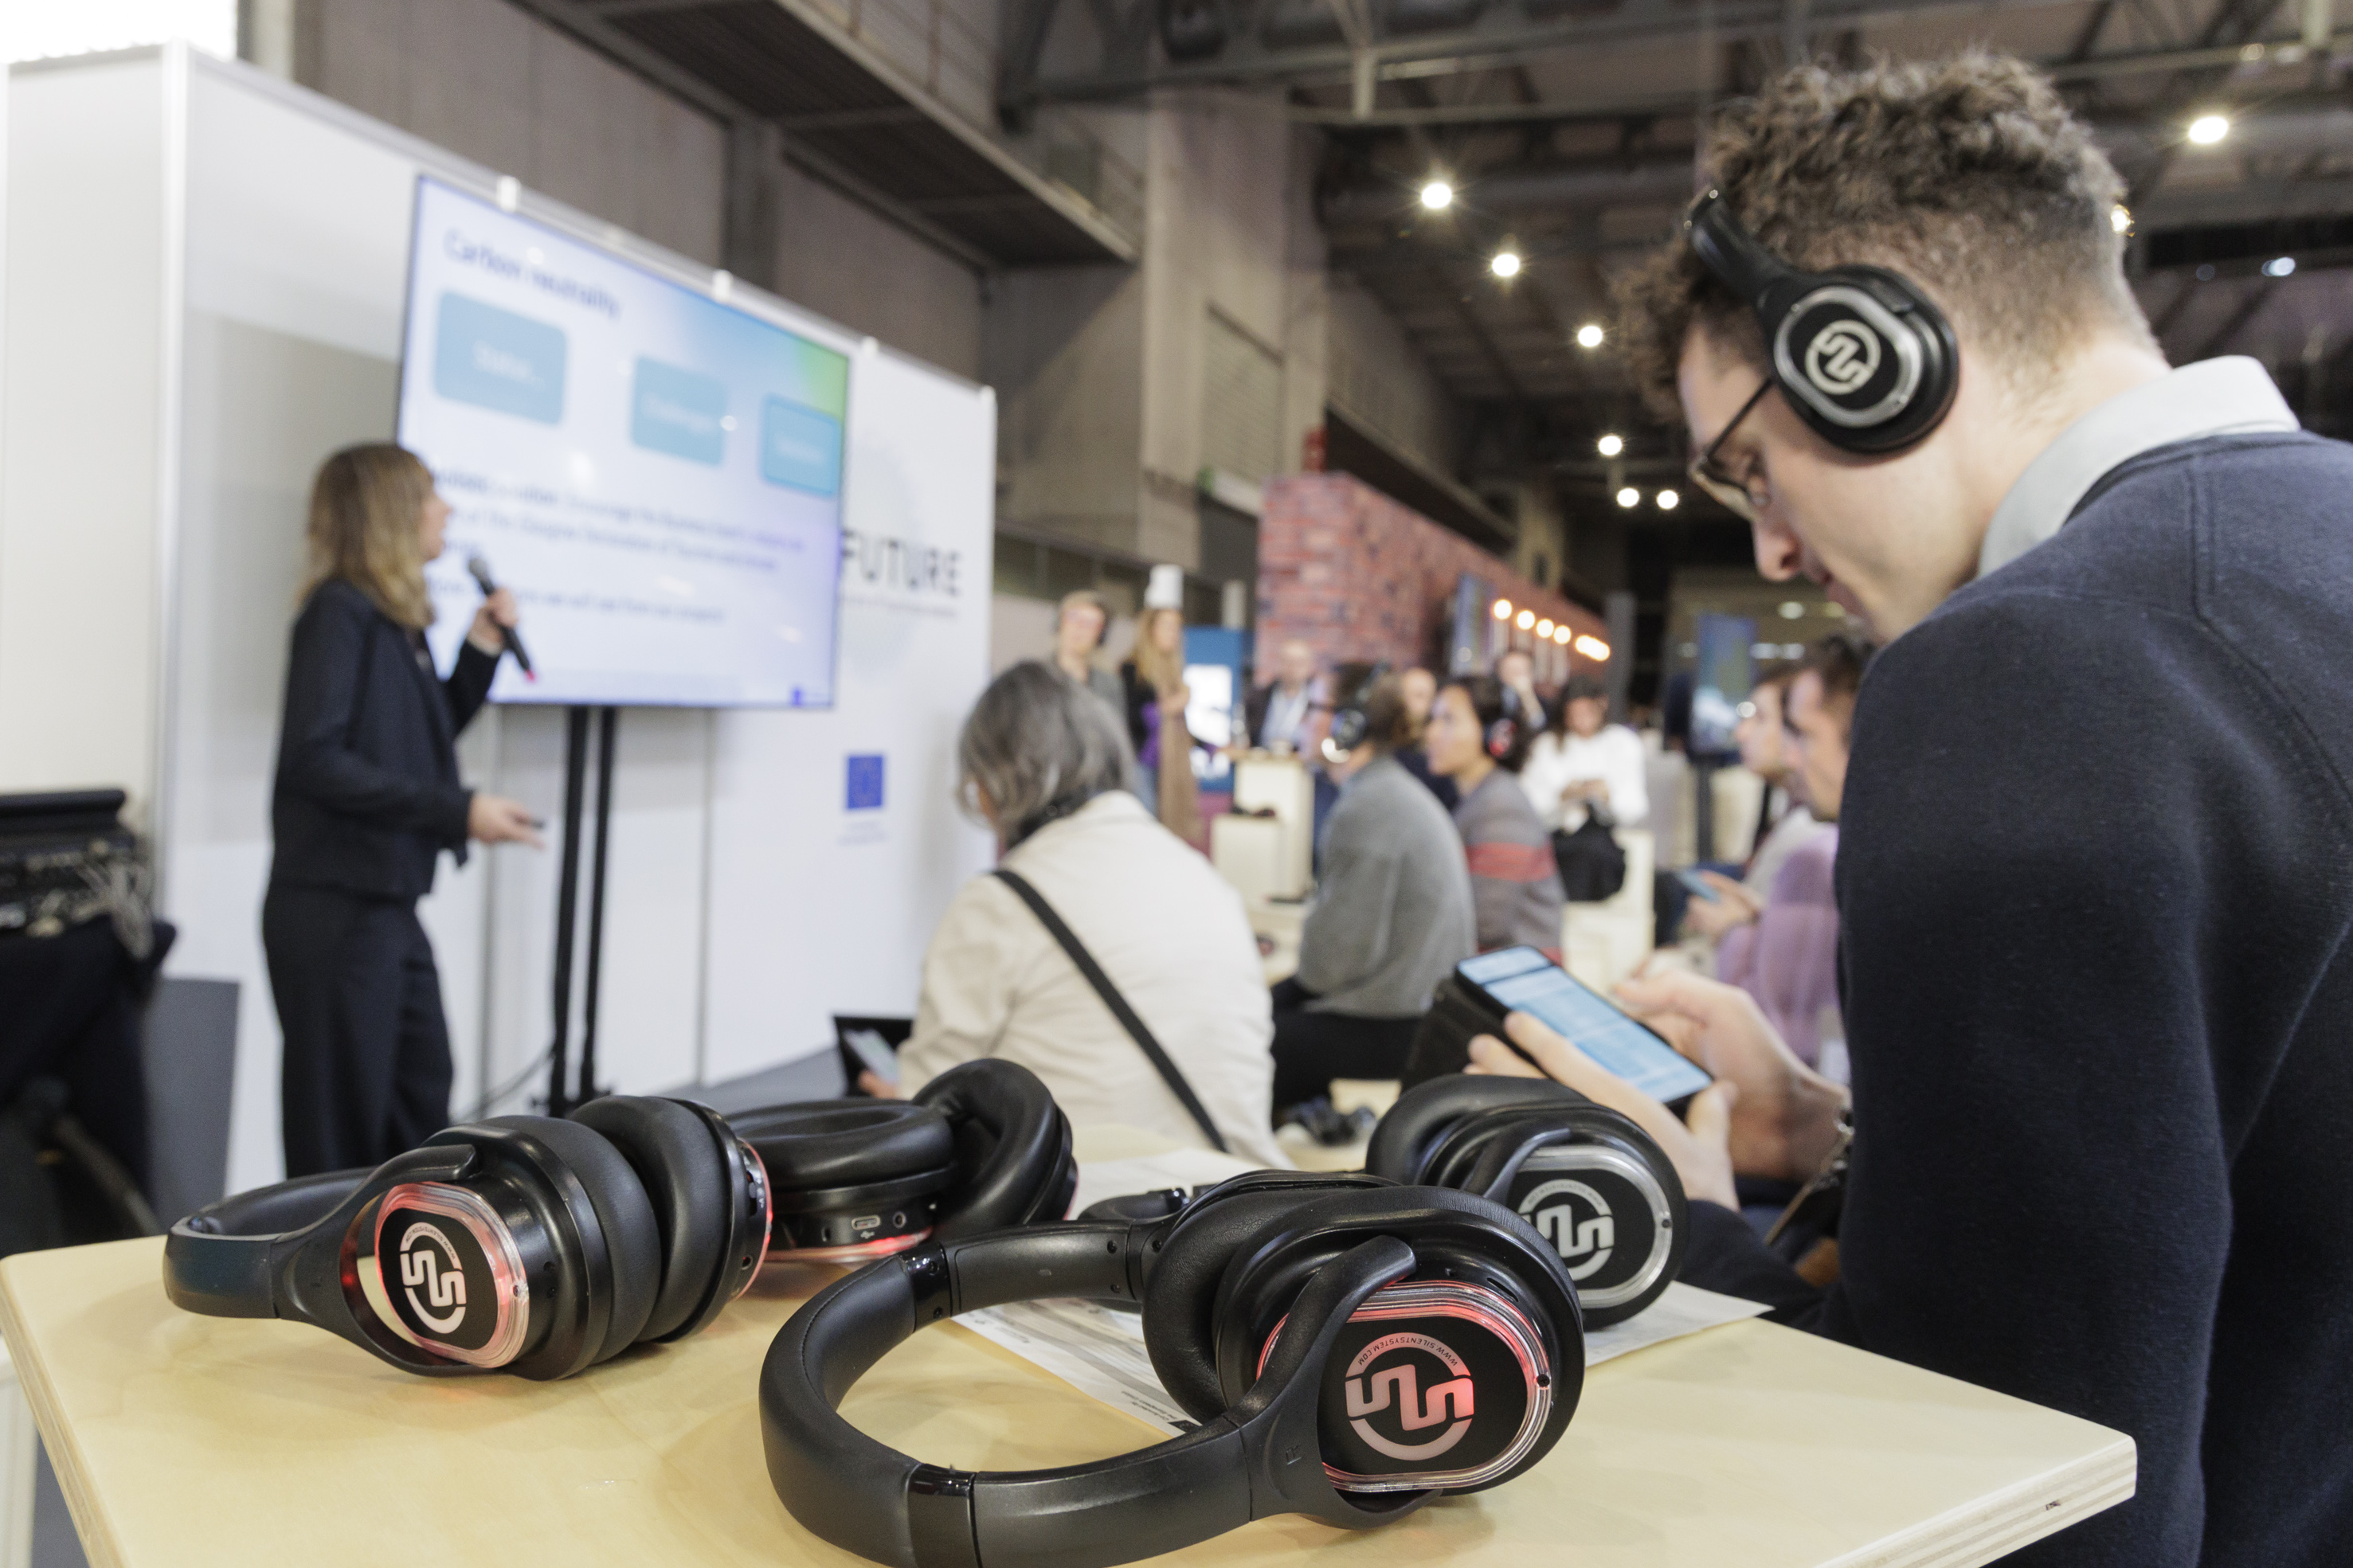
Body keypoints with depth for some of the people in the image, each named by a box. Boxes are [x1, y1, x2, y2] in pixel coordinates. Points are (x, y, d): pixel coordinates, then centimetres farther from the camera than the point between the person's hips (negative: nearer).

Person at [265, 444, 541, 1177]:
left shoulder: (398, 621, 11)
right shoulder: (340, 612, -12)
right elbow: (315, 760, -21)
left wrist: (480, 650, 9)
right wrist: (459, 812, -22)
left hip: (390, 909, 9)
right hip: (335, 910, -9)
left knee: (420, 1119, 16)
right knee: (341, 1136, 0)